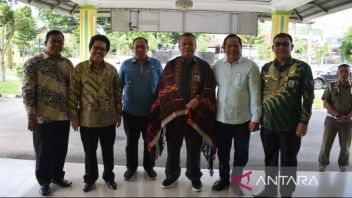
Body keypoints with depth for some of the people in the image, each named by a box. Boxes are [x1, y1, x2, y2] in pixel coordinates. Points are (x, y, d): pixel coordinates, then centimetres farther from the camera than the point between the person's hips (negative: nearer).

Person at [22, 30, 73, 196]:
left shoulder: (67, 64, 7)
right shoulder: (33, 63, -8)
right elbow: (27, 91, -11)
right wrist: (31, 116, -16)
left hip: (63, 116, 4)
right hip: (43, 117, -4)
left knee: (61, 150, 14)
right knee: (44, 152, 8)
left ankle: (57, 176, 34)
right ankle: (44, 182, 26)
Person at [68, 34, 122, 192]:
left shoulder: (112, 70, 2)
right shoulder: (80, 69, -5)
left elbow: (118, 93, 7)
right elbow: (73, 93, -5)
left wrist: (119, 113, 5)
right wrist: (73, 115, -7)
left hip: (108, 119, 2)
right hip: (87, 119, -1)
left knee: (108, 151, 14)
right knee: (90, 152, 13)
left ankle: (109, 176, 33)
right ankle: (90, 178, 32)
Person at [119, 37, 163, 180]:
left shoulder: (156, 64, 1)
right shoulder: (126, 65, 1)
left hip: (151, 112, 0)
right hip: (130, 112, 0)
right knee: (131, 141, 12)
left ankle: (149, 166, 30)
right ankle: (131, 166, 29)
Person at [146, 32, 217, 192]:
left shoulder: (204, 66, 4)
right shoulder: (171, 65, 6)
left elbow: (209, 89, 0)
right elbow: (161, 89, 4)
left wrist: (198, 99, -17)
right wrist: (163, 108, -5)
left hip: (196, 114, -1)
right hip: (172, 113, 1)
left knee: (194, 148, 11)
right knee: (173, 147, 12)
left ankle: (195, 177, 29)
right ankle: (171, 175, 31)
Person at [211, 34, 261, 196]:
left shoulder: (250, 66, -9)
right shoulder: (217, 66, 3)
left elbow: (255, 93, -10)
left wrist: (255, 117, -13)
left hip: (243, 119, -3)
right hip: (221, 118, 3)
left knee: (241, 153, 11)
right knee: (222, 152, 17)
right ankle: (223, 178, 36)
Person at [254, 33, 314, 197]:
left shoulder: (302, 68, -5)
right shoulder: (266, 68, 7)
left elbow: (308, 96, -7)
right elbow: (260, 93, 12)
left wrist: (304, 121, -12)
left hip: (290, 126, -4)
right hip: (267, 124, 4)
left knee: (288, 163, 9)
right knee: (270, 160, 16)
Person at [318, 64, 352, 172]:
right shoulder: (331, 86, 0)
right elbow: (325, 103, -6)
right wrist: (337, 115, -18)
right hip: (331, 119, -1)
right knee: (326, 144, 1)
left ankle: (343, 168, 26)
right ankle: (322, 166, 16)